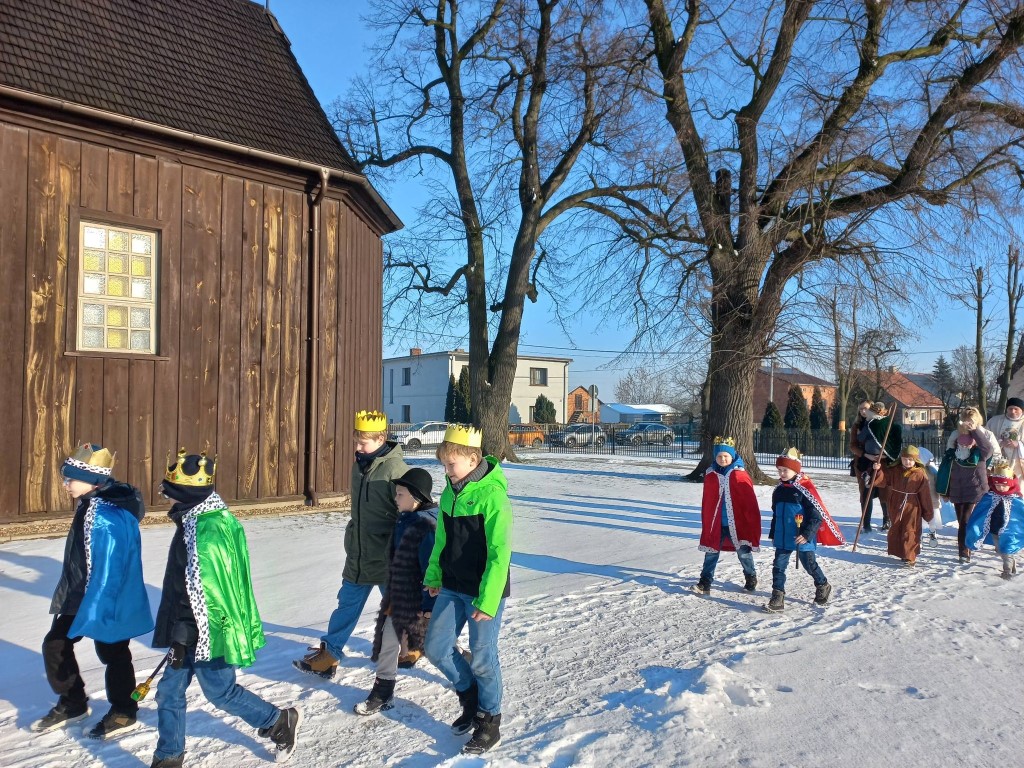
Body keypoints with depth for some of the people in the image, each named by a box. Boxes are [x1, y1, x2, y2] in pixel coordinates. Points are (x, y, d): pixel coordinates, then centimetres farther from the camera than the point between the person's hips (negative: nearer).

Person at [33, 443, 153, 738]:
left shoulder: (108, 515, -28)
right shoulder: (92, 505, 5)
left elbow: (108, 567, -29)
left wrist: (94, 609, -26)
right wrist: (68, 597, 22)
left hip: (108, 602, -10)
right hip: (80, 596, 10)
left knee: (113, 655, 7)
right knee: (55, 645, 16)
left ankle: (124, 714, 27)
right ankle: (72, 703, 35)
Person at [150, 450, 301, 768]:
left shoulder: (203, 530, -28)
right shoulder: (209, 518, 4)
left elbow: (199, 594, -25)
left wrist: (182, 638, -17)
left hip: (208, 632, -9)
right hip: (198, 628, 9)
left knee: (220, 691, 9)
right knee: (169, 691, 15)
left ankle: (281, 722, 27)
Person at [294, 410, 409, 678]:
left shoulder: (396, 469, -20)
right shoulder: (359, 465, 5)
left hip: (385, 558, -7)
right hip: (358, 554, 7)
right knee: (347, 604, 13)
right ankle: (329, 653, 23)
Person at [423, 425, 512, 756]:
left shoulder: (492, 495, -20)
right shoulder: (450, 492, 4)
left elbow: (499, 553, -22)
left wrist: (488, 600, -22)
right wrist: (433, 575, 17)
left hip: (483, 591, -7)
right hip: (452, 587, 7)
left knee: (482, 657, 5)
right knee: (435, 647, 10)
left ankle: (489, 722, 27)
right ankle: (469, 695, 35)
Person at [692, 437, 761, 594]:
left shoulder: (740, 474, -8)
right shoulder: (710, 475, 1)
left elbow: (750, 501, -6)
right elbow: (706, 502, 8)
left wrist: (752, 521, -9)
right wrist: (706, 522, 9)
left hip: (737, 523, -2)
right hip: (716, 523, 2)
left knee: (743, 553, 11)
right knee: (711, 552, 4)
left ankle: (751, 579, 34)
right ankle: (705, 583, 9)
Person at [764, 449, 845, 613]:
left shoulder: (805, 488, -15)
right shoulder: (779, 490, 7)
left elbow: (817, 516, -16)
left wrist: (807, 534, -22)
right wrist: (773, 534, 18)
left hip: (802, 538, -6)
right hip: (782, 538, 6)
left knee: (809, 564, 12)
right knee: (778, 566, 1)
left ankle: (823, 586, 39)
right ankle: (777, 599, 4)